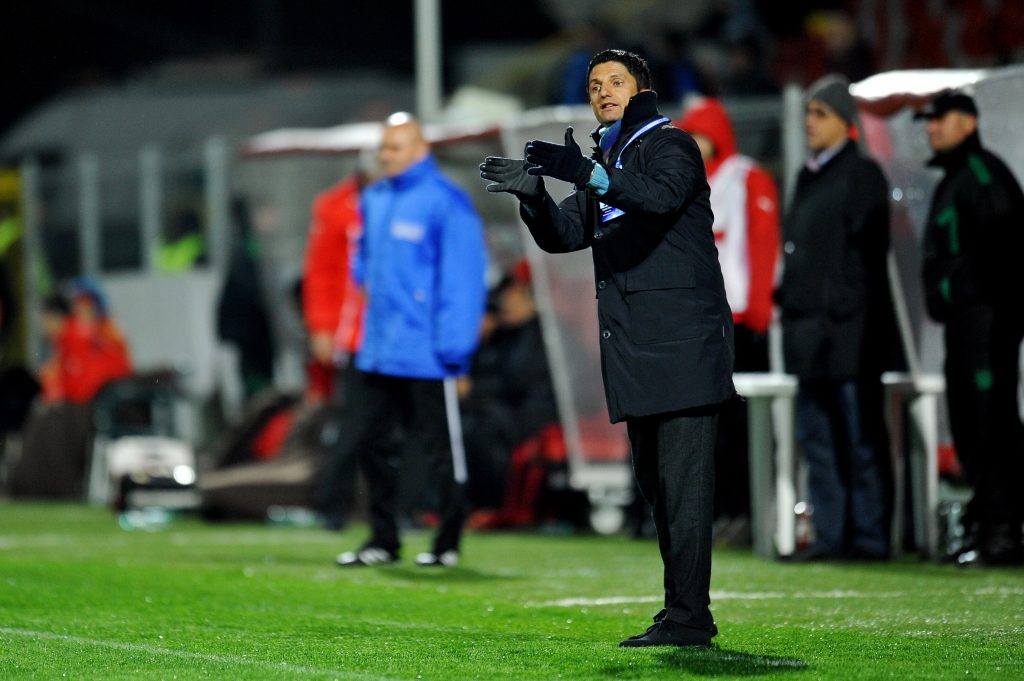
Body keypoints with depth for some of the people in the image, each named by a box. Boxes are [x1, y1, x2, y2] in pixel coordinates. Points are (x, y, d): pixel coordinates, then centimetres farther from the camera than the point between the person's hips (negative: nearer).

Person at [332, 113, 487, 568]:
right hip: (376, 352, 8)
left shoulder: (446, 202, -11)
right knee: (363, 442, 8)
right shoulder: (374, 200, 12)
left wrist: (452, 344, -17)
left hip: (425, 356, -8)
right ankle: (383, 541, 17)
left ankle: (448, 543, 12)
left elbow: (462, 276, -14)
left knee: (439, 449, 2)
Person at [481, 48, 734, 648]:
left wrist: (586, 173, -34)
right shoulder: (606, 165, 24)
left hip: (683, 342, -9)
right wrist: (533, 194, -6)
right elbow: (562, 234, 14)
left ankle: (688, 618, -15)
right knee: (657, 486, 10)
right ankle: (685, 614, 14)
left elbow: (661, 196, -23)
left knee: (683, 482, -12)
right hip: (636, 351, 9)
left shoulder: (672, 145, -1)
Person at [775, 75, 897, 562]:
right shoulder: (807, 178, 18)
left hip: (848, 328, -8)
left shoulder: (861, 175, -6)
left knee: (860, 438, -4)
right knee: (817, 436, 9)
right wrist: (788, 304, 14)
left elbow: (867, 255, -11)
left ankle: (869, 535, -1)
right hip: (808, 329, 8)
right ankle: (830, 535, 13)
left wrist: (841, 314, -16)